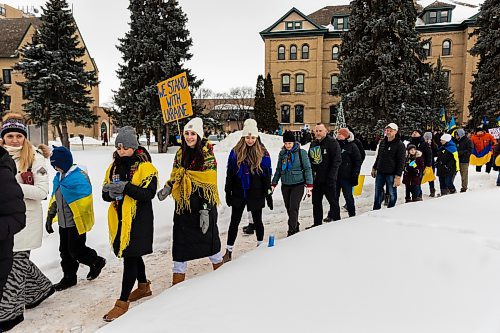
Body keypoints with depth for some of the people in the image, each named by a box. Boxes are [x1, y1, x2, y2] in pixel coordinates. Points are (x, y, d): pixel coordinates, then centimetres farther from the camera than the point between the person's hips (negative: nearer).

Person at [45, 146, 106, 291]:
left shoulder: (79, 177, -21)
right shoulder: (59, 177, 7)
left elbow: (85, 202, -23)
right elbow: (54, 199, 18)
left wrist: (82, 222, -22)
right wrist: (50, 217, 18)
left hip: (77, 223, -9)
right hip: (63, 223, 9)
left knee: (76, 250, 0)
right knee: (65, 251, 15)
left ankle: (97, 262, 25)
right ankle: (69, 277, 29)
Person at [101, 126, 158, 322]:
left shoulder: (145, 167, -11)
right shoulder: (114, 167, 8)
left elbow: (149, 193, -21)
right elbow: (106, 195, 9)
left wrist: (126, 187, -31)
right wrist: (108, 192, -15)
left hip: (138, 219, -7)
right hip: (120, 219, 7)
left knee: (130, 257, -4)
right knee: (133, 254, 20)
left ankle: (123, 302, 7)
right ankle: (143, 286, 40)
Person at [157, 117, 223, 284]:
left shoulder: (207, 155, -10)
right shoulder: (180, 153, 7)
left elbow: (209, 185, -14)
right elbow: (175, 176, 18)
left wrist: (205, 210, -19)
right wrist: (167, 188, -3)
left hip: (203, 204, -5)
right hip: (183, 204, 5)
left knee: (208, 237, 10)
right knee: (180, 240, 6)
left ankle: (219, 267, 36)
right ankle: (178, 277, 18)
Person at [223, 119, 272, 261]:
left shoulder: (263, 153, -4)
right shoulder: (235, 152, -1)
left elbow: (267, 175, -1)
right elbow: (230, 174, 3)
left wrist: (268, 194, -2)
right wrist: (228, 192, 2)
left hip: (256, 194, -1)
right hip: (238, 193, 1)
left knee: (257, 221, 13)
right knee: (234, 222, 6)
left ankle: (260, 245, 34)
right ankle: (229, 251, 15)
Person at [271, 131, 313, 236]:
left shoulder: (301, 152, -6)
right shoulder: (282, 153, 7)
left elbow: (307, 168, -5)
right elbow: (279, 170, 15)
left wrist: (309, 185, -12)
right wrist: (273, 184, 11)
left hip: (298, 185, -4)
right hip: (285, 185, 5)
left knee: (293, 208, -11)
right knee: (289, 208, 9)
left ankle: (292, 231, -5)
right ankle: (295, 227, 27)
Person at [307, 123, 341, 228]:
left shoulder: (332, 142, -9)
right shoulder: (313, 144, 13)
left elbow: (337, 160, -14)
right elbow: (310, 160, 20)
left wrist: (331, 176, -19)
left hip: (328, 179, -7)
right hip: (316, 179, 7)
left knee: (333, 201, 6)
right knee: (316, 202, 11)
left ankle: (336, 221, 19)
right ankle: (317, 223, 21)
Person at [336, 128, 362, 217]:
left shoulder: (352, 146, -3)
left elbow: (358, 160, -3)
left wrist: (355, 174, -10)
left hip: (346, 176, -5)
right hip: (335, 175, 5)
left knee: (348, 196, 3)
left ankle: (352, 215, 15)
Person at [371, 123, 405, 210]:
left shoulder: (400, 145, -9)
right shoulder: (382, 142, 10)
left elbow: (401, 162, -13)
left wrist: (398, 176, -18)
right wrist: (374, 168, 22)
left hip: (391, 174, -6)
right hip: (380, 173, 6)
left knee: (392, 194, 2)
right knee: (378, 193, 11)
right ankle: (376, 210, 21)